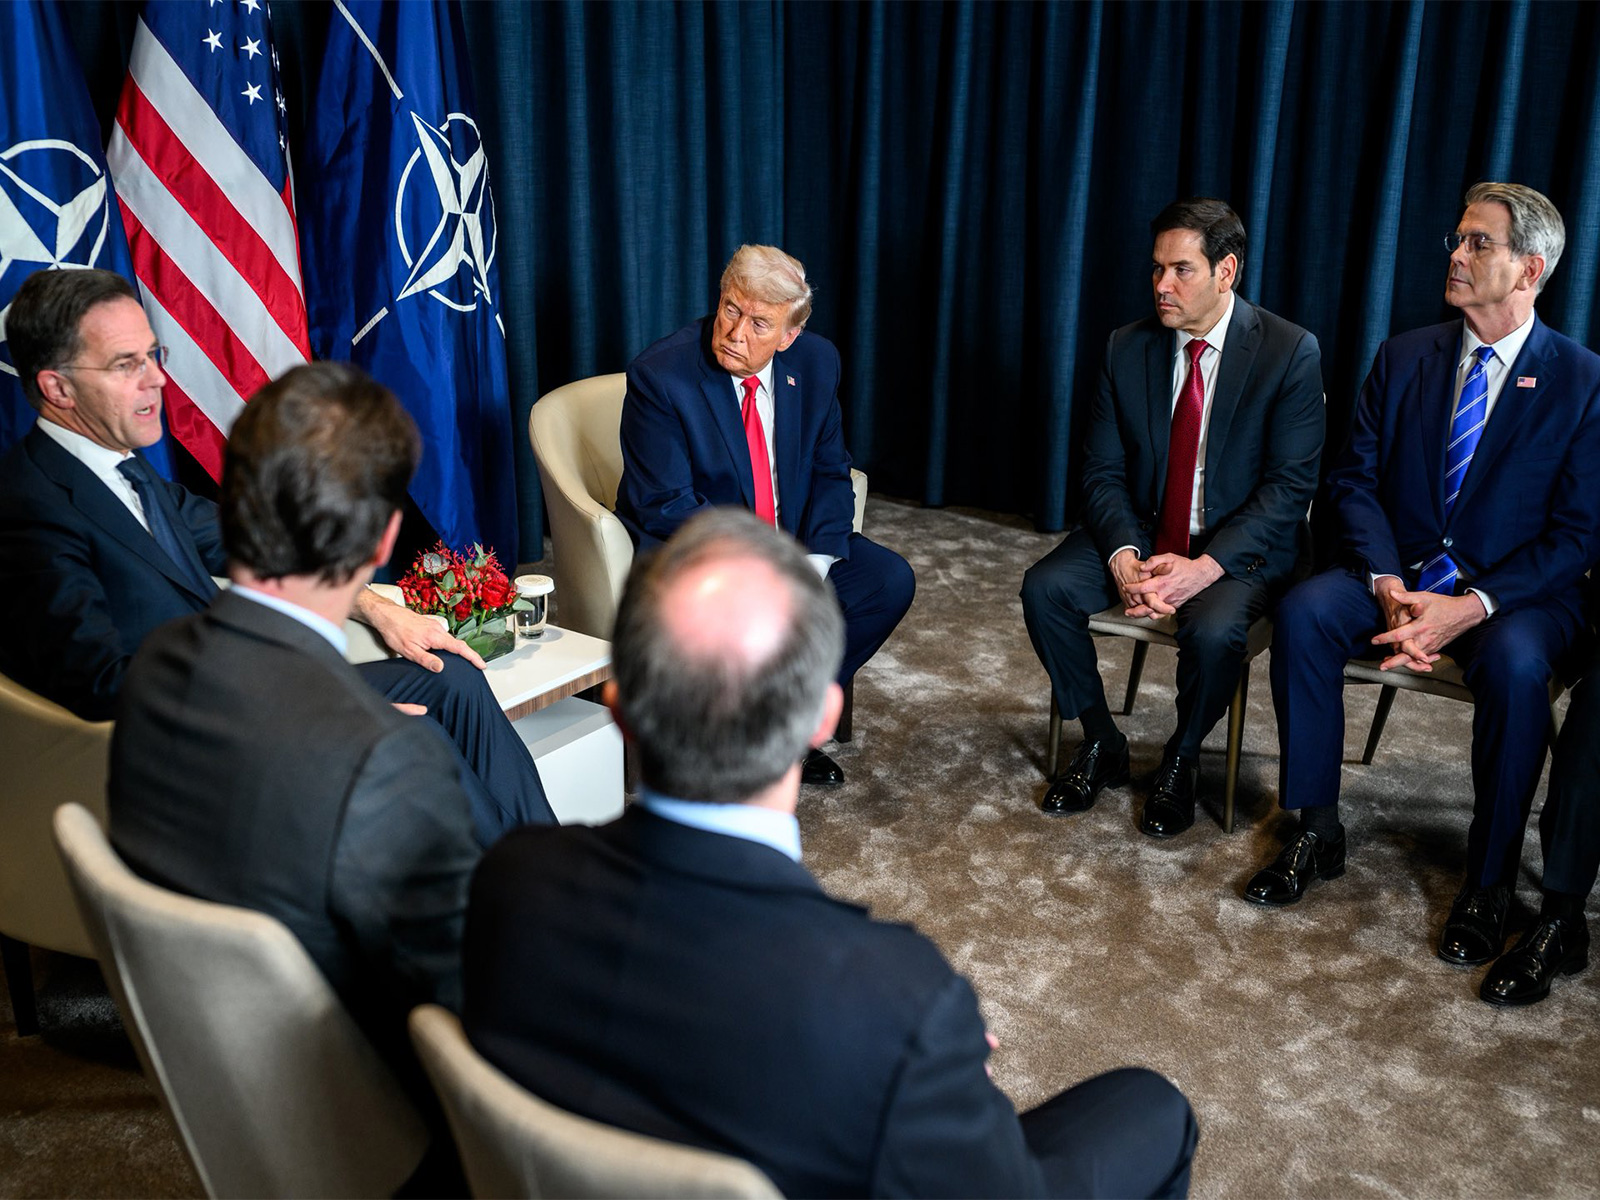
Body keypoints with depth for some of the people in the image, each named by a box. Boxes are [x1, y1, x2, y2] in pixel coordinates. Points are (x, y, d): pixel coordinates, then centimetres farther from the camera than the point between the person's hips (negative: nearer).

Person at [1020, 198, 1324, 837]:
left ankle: (1180, 761, -1)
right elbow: (1103, 471, 0)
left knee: (1213, 630, -34)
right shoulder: (1128, 347, 0)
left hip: (1241, 545, -4)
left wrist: (1206, 566, -26)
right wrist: (1124, 557, -20)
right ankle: (1102, 746, 2)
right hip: (1139, 532, 4)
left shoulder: (1290, 351, -11)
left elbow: (1291, 483, -14)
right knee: (1044, 588, -20)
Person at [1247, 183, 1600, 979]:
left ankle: (1488, 882, -15)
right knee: (1303, 611, -26)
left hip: (1517, 592, -3)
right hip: (1401, 574, 3)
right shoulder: (1404, 358, 6)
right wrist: (1388, 586, -15)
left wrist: (1471, 607, -22)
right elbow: (1355, 482, 3)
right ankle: (1315, 832, -13)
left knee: (1515, 664, -35)